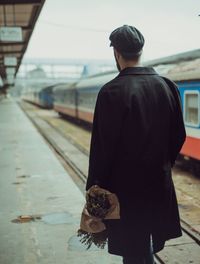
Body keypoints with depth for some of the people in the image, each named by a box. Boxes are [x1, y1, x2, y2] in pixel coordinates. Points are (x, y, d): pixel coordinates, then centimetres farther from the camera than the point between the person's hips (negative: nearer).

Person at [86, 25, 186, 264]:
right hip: (160, 184, 6)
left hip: (125, 186, -5)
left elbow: (103, 146, -17)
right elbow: (178, 136, 6)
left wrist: (95, 189, -7)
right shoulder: (166, 86, 0)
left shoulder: (112, 92, -17)